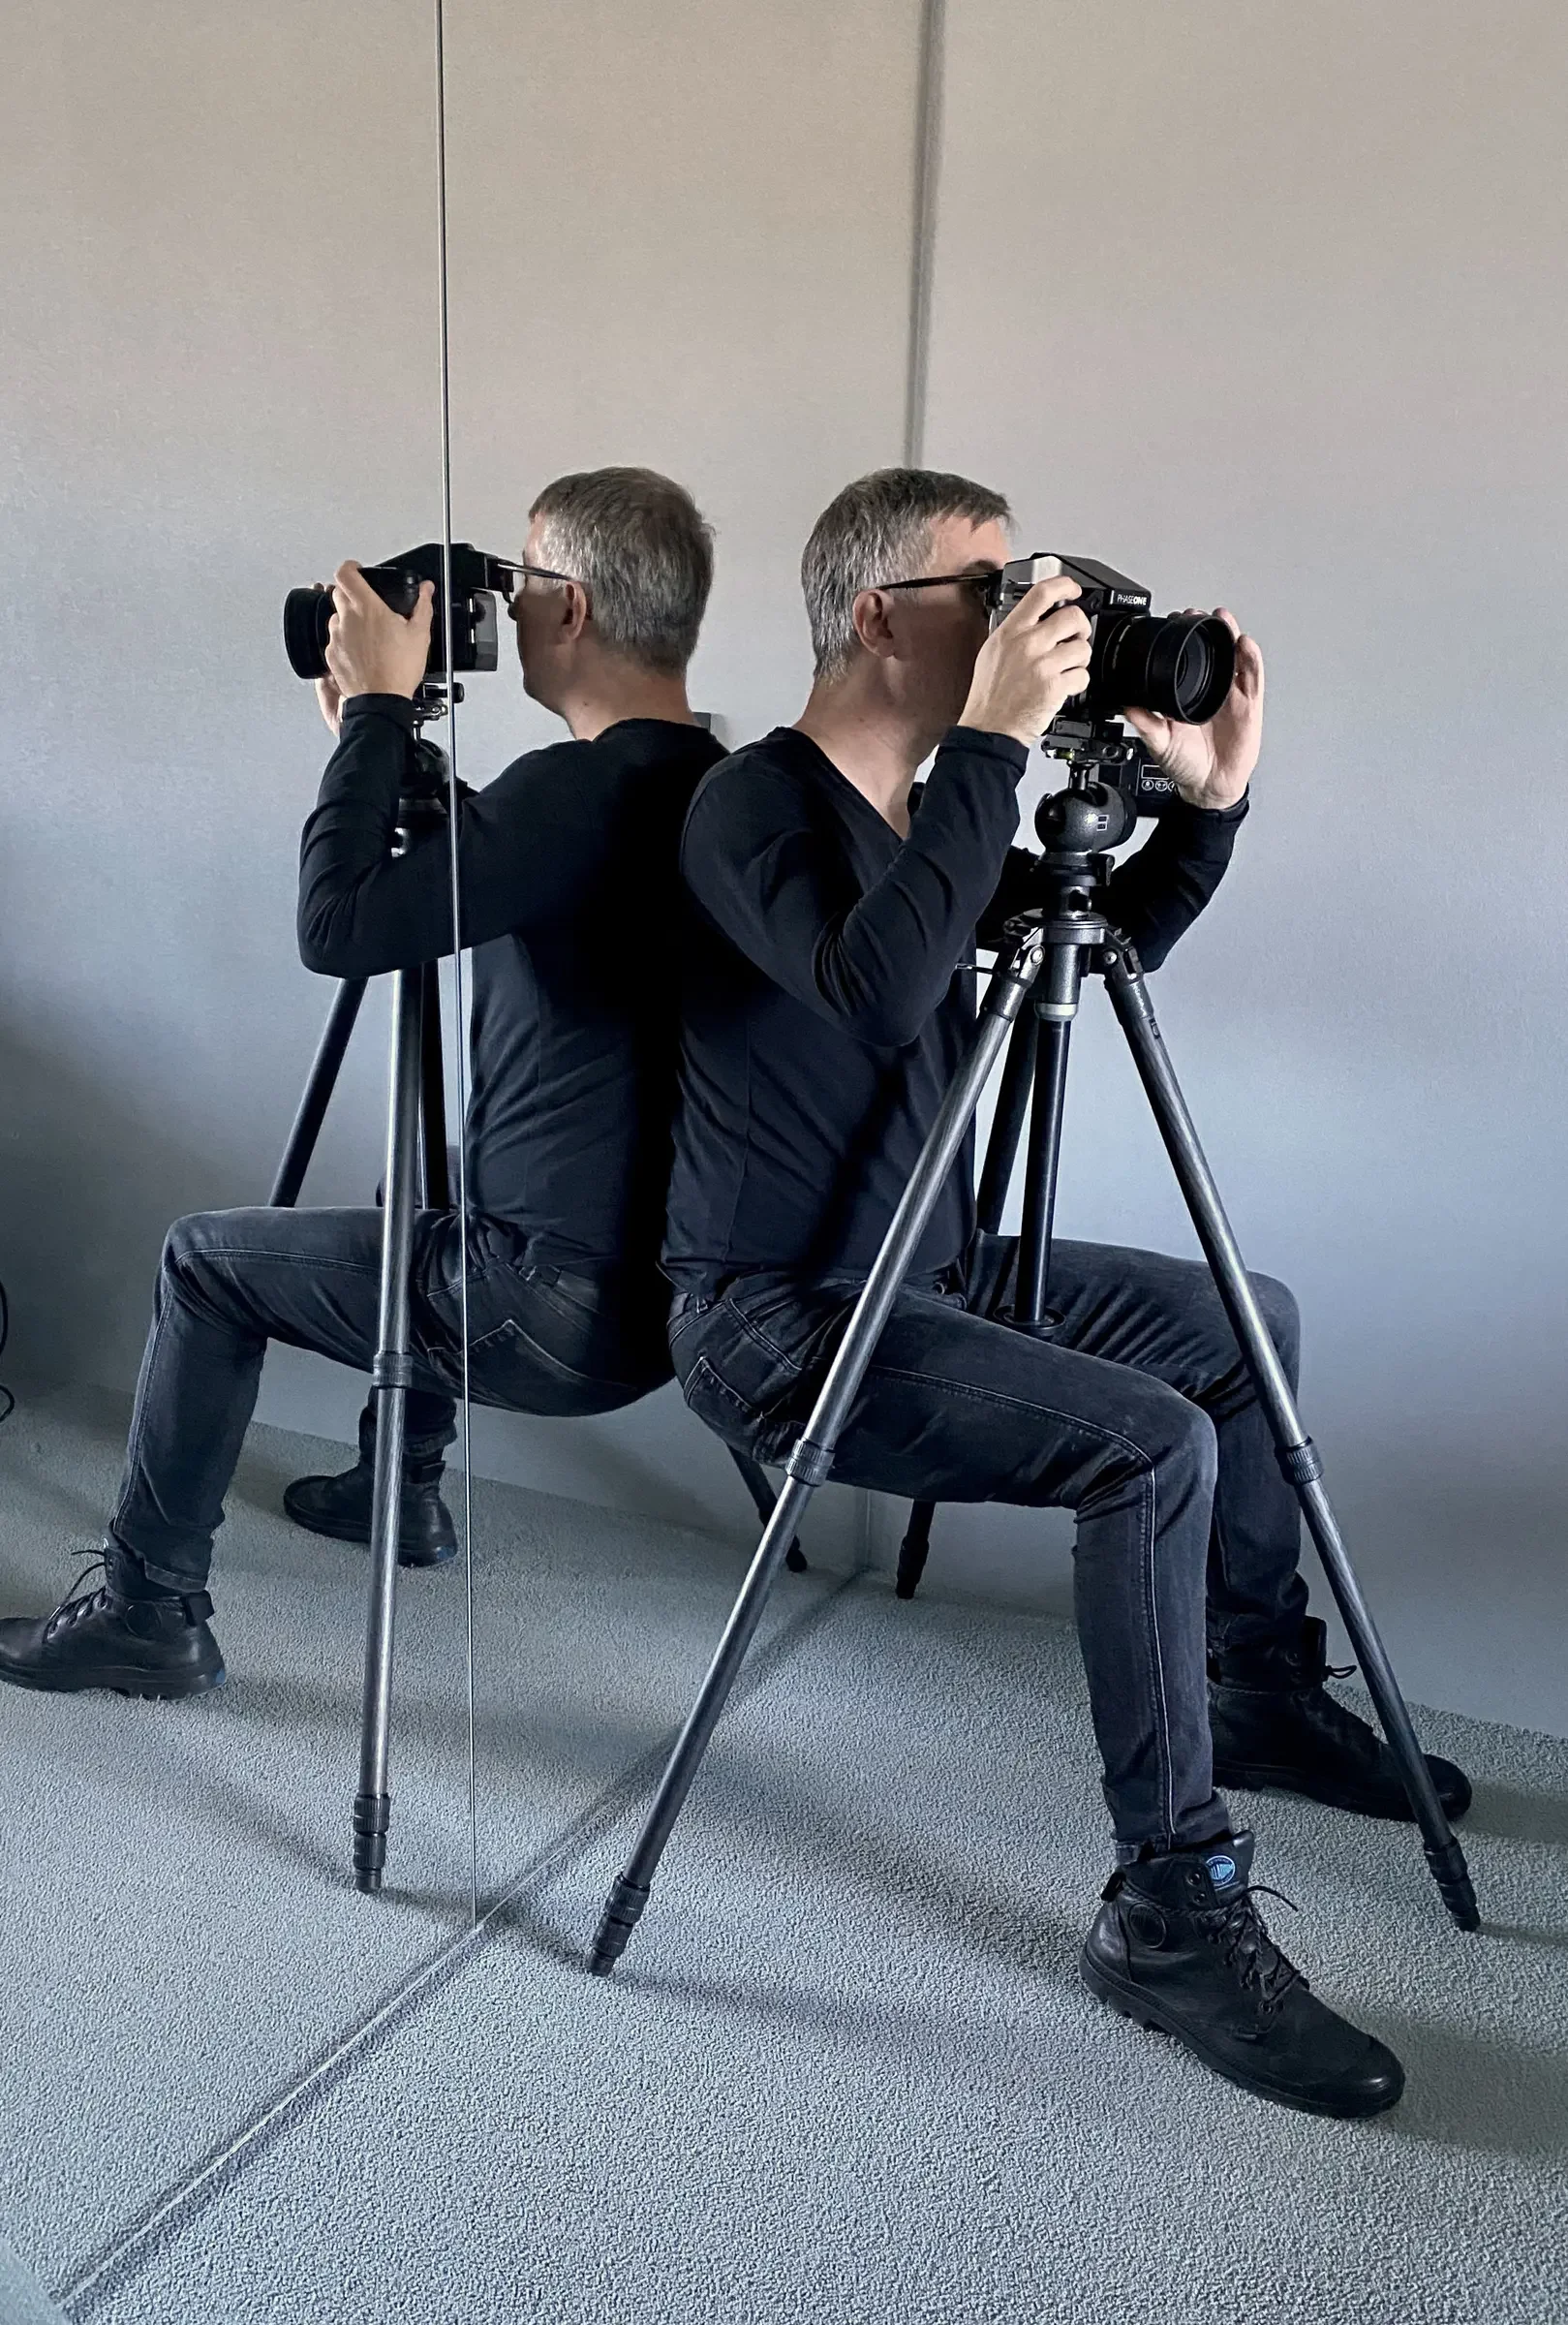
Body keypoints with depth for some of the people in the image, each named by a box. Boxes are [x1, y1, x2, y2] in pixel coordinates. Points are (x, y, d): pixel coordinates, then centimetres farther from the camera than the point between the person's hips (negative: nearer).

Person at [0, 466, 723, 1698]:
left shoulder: (579, 791, -22)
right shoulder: (707, 786, 7)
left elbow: (337, 926, -23)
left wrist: (379, 705, -13)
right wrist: (381, 736, 15)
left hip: (562, 1311, -9)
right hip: (669, 1284, 9)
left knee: (207, 1257, 9)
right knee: (441, 1221, 36)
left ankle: (151, 1608, 19)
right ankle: (402, 1486, 47)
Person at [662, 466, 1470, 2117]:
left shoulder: (924, 815, 9)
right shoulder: (752, 805, -16)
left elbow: (1110, 941, 16)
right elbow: (877, 987, -35)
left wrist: (1207, 797, 1)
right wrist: (994, 744, -32)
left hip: (935, 1270, 10)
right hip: (784, 1320, -9)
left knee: (1249, 1326, 17)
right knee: (1154, 1444, -26)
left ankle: (1263, 1697, 29)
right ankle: (1170, 1909, -11)